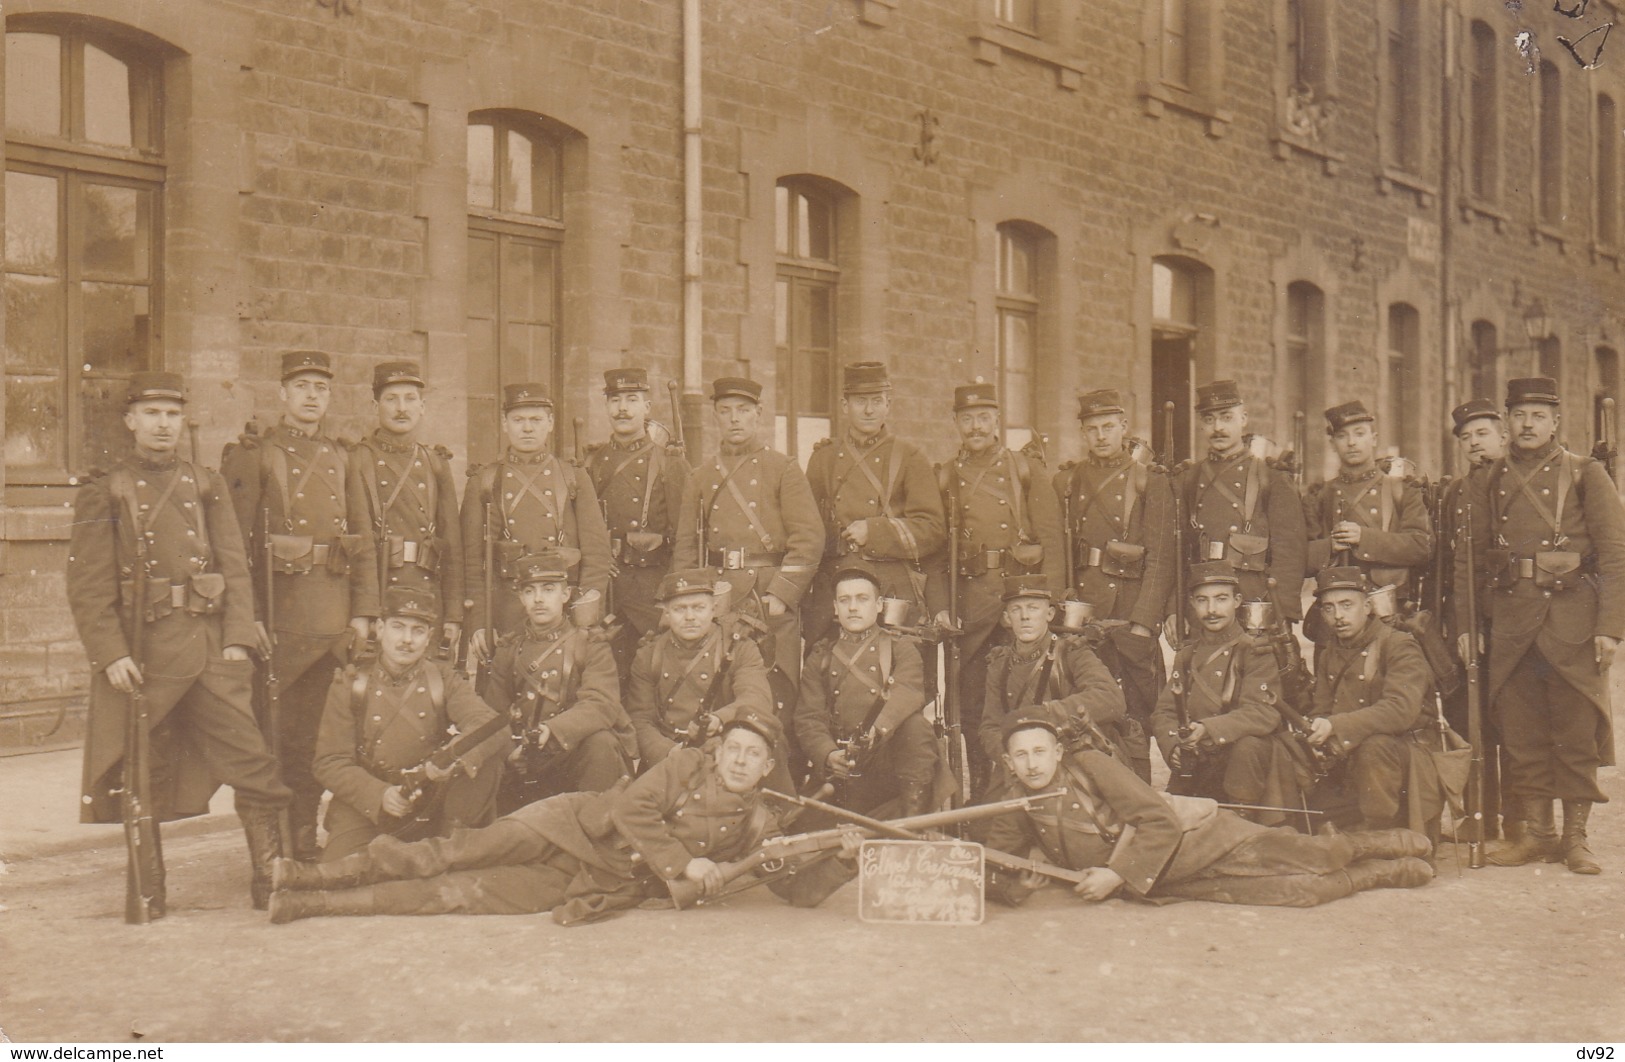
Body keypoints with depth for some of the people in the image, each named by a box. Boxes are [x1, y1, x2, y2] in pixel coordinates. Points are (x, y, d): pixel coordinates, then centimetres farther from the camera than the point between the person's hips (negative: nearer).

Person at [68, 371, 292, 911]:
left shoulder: (208, 486, 12)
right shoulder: (104, 493, 4)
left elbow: (234, 568, 7)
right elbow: (88, 587, -1)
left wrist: (238, 640, -4)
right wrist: (111, 654, -12)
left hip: (209, 648, 2)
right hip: (140, 653, -1)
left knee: (251, 762, -7)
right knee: (141, 779, 7)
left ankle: (272, 877, -1)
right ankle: (147, 891, 19)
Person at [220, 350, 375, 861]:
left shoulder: (340, 458, 14)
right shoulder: (253, 455, 0)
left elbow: (364, 540, 12)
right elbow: (234, 542, -6)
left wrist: (363, 612, 5)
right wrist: (247, 616, -13)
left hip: (333, 615, 4)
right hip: (278, 611, -4)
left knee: (315, 728, 9)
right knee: (272, 728, -1)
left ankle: (304, 832, 18)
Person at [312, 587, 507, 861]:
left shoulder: (443, 679, 1)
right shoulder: (350, 683, -1)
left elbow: (493, 727, -16)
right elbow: (330, 763, -5)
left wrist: (456, 755, -39)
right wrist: (380, 794, -24)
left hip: (433, 803, 1)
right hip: (365, 805, -1)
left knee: (489, 756, -20)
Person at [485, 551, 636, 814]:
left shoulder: (591, 646, 1)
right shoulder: (508, 650, 13)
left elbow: (602, 705, -17)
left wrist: (551, 731, -36)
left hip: (577, 752, -3)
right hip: (527, 765, 3)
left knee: (600, 741, -34)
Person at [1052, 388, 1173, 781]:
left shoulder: (1150, 484, 2)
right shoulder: (1067, 481, 13)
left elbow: (1160, 561, -3)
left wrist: (1143, 621, -12)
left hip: (1130, 615, -3)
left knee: (1134, 723, -3)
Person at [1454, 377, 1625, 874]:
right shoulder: (1487, 483, 11)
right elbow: (1467, 558, 12)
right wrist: (1464, 624, 4)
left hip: (1574, 617, -2)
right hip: (1510, 619, 3)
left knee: (1577, 731, 1)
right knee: (1519, 731, 5)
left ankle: (1576, 837, 11)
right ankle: (1537, 832, 16)